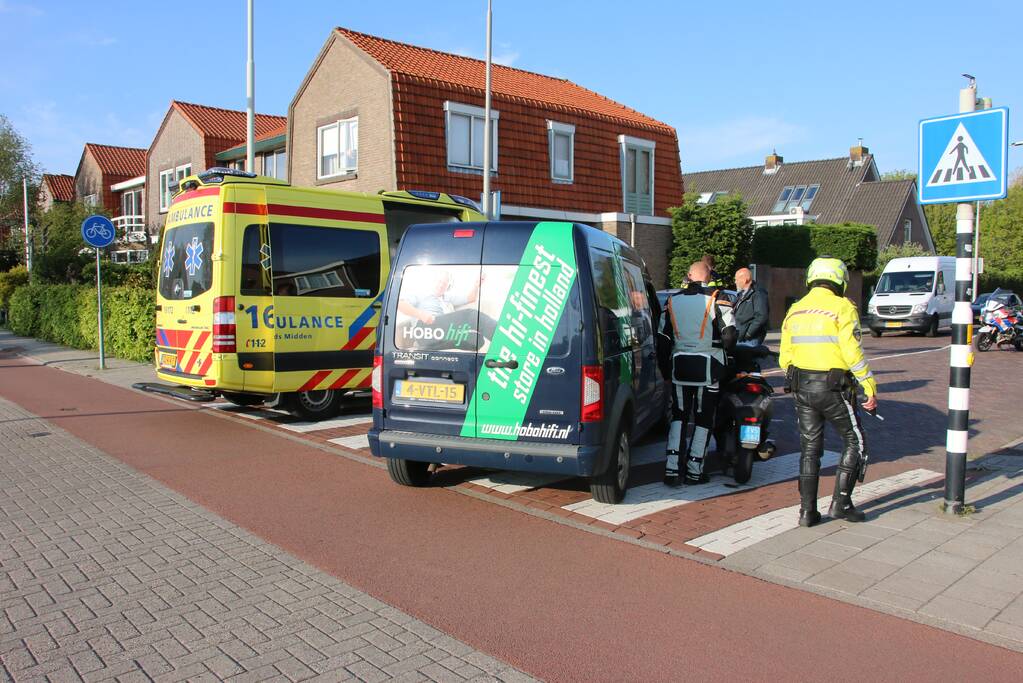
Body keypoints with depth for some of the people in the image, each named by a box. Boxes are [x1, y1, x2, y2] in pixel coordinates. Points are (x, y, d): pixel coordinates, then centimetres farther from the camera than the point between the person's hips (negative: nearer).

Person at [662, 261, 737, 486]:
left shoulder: (673, 300, 5)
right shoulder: (717, 298, -7)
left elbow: (665, 336, 8)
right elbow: (729, 334, -13)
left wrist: (667, 370, 17)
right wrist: (724, 350, 9)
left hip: (679, 364, 3)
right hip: (708, 366, -3)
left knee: (678, 416, 12)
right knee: (703, 419, 9)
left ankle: (671, 468, 2)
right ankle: (694, 471, 12)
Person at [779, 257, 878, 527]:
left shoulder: (795, 310, 9)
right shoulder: (842, 307, -9)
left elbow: (785, 357, 10)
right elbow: (852, 352, -16)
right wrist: (870, 386, -10)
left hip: (802, 388, 5)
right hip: (833, 388, -5)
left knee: (809, 448, 11)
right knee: (854, 442, 11)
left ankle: (807, 510, 11)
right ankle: (840, 503, 8)